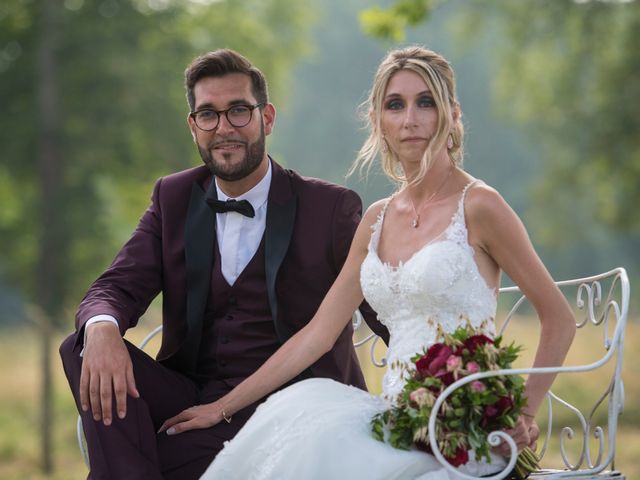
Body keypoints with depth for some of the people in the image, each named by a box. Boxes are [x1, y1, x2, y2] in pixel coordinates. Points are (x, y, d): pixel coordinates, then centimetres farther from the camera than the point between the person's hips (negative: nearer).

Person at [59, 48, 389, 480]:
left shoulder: (331, 208, -3)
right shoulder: (174, 199, 9)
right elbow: (119, 287, 0)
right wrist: (102, 329, -25)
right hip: (192, 405, 5)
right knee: (86, 348, -20)